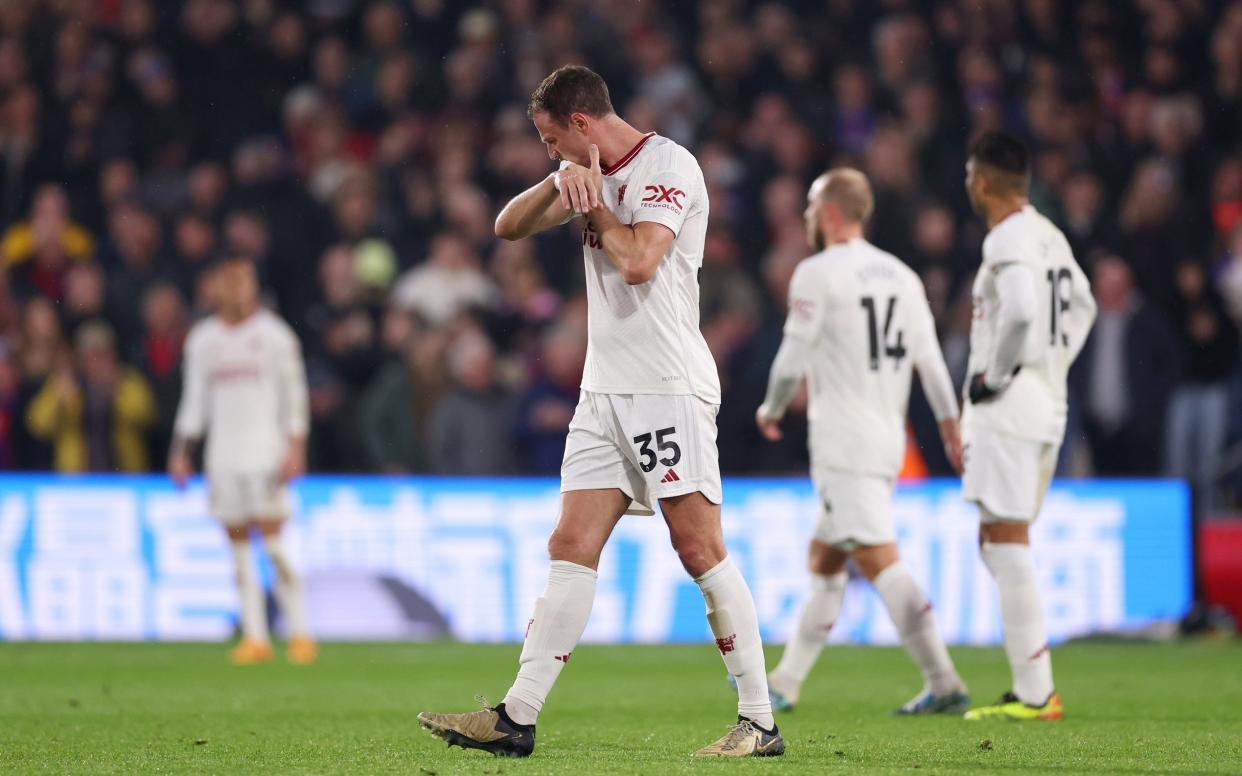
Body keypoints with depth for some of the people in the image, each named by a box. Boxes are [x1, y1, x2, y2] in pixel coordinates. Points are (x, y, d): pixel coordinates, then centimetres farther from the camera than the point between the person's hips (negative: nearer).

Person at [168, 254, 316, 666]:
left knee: (273, 541, -11)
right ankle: (255, 637, 4)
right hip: (222, 455, 4)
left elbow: (294, 395, 0)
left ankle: (299, 632, -5)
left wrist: (295, 449, -9)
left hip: (266, 453, -4)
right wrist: (180, 451, 11)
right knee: (239, 547, 1)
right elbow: (194, 400, 17)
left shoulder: (274, 334, 1)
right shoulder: (202, 338, 11)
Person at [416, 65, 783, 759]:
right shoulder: (591, 174, 16)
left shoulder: (667, 165, -9)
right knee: (571, 551, 2)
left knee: (701, 550, -10)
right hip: (605, 392, 8)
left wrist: (593, 203, -6)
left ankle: (761, 722, -5)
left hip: (669, 388, -8)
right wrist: (561, 184, -7)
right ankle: (517, 719, 0)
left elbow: (639, 261, -21)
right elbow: (508, 228, 11)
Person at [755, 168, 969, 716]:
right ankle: (783, 684, 23)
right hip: (889, 439, 8)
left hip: (843, 442, -8)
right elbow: (930, 360, 10)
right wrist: (952, 427, 12)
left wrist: (772, 410, 9)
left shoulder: (818, 274, -8)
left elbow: (793, 360, -9)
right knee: (824, 559, 16)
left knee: (879, 560, -13)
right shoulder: (900, 276, 13)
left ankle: (944, 685, -21)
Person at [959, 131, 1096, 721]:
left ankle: (1034, 694, -9)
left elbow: (1021, 312, -31)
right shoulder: (1049, 236, 15)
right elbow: (1082, 307, 27)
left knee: (1007, 541, -8)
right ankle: (1033, 686, 14)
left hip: (1007, 407, -10)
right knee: (998, 541, 16)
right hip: (1048, 404, 10)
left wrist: (993, 376, -18)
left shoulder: (1008, 240, -15)